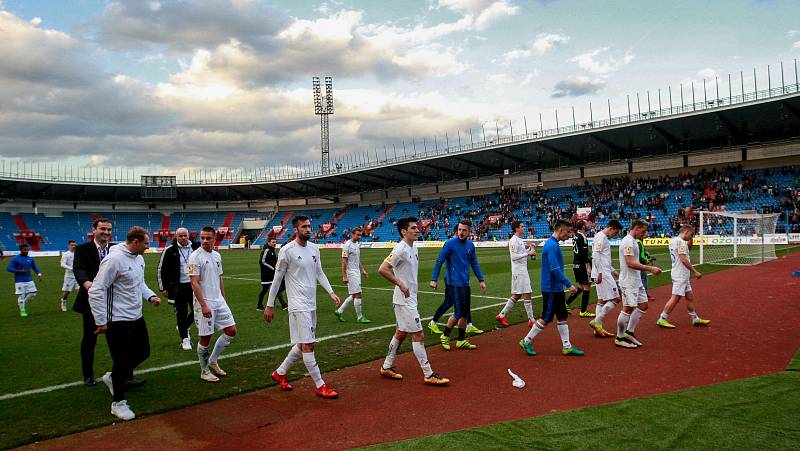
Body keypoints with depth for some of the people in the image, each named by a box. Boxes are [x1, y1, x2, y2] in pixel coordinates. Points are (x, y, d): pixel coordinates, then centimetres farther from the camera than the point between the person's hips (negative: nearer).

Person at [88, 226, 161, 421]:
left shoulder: (139, 258, 7)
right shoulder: (114, 259, -21)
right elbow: (96, 291, -21)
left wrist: (151, 296, 3)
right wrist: (101, 322, -18)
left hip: (136, 317, 9)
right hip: (118, 321, -9)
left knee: (143, 353, 16)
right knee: (122, 361, 1)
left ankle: (113, 377, 39)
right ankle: (118, 403, 19)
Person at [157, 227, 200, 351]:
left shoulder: (196, 247, 1)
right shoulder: (169, 250, -6)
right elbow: (161, 270, 1)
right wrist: (163, 287, 0)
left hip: (194, 285, 3)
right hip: (178, 287, -3)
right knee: (181, 313, 3)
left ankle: (183, 327, 33)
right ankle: (185, 339, 16)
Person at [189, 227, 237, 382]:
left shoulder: (217, 256, 10)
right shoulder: (195, 256, -12)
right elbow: (194, 283, -17)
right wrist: (204, 305, -21)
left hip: (219, 301, 7)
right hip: (204, 303, -7)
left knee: (231, 331, 7)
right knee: (205, 338, 2)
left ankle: (213, 361, 23)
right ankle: (205, 371, 19)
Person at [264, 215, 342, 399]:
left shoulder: (314, 249, 8)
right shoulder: (287, 250, -11)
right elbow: (277, 279, -6)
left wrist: (331, 292, 2)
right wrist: (270, 305, -3)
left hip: (311, 304, 8)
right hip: (298, 305, -8)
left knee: (303, 345, 14)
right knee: (308, 345, -6)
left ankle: (280, 373, 33)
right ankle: (320, 386, 3)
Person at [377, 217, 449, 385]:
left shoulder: (414, 249, 11)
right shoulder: (400, 249, -18)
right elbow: (382, 269, -24)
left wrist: (414, 284, 9)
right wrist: (401, 285, -22)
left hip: (410, 298, 10)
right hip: (404, 300, -10)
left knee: (401, 333, 17)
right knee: (418, 335, -6)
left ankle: (387, 367, 29)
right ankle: (428, 375, 1)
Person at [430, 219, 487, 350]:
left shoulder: (470, 245, 7)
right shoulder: (450, 243, -11)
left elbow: (474, 263, 16)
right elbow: (439, 260, -10)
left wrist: (481, 280, 12)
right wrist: (434, 279, -12)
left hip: (465, 283, 7)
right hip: (454, 283, -7)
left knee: (465, 313, 10)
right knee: (459, 313, -8)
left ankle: (461, 341, 23)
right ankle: (445, 336, 12)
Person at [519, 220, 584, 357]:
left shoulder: (553, 244, 13)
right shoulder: (552, 245, -19)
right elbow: (555, 269, -24)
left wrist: (565, 284, 22)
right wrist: (569, 284, -20)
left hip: (557, 289, 10)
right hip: (551, 289, -10)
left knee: (562, 317, 12)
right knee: (546, 318, -2)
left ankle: (567, 346, 18)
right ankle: (527, 341, 10)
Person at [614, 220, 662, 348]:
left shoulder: (633, 241, 16)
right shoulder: (628, 241, -17)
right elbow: (630, 263, -24)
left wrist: (649, 268, 15)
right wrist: (650, 268, -21)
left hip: (636, 281, 10)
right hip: (628, 282, -10)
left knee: (643, 306, 12)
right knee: (628, 309, -5)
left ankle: (629, 333, 20)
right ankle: (620, 338, 5)